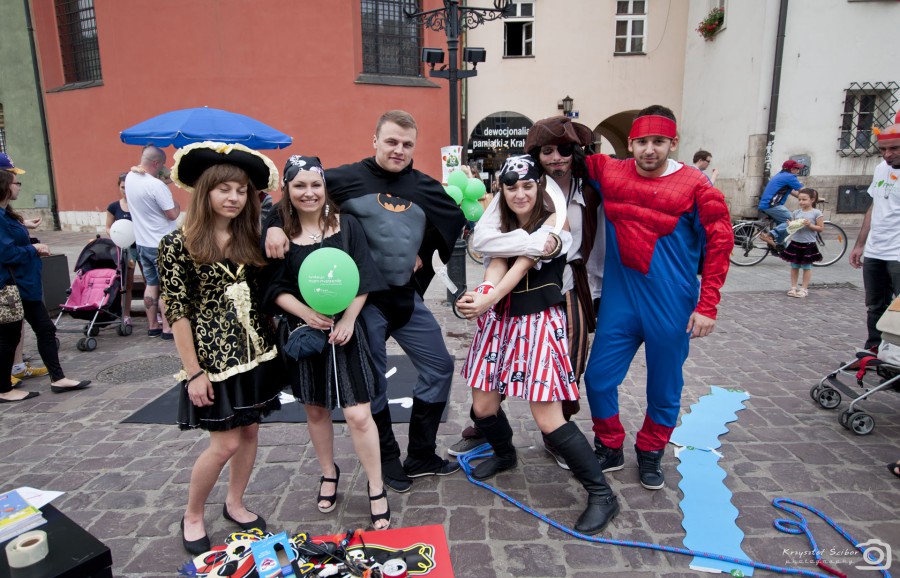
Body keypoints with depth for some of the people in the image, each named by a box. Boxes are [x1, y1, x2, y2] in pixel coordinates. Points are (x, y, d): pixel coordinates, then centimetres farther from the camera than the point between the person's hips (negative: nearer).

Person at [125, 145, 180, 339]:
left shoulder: (130, 177, 3)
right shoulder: (156, 185, -22)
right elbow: (172, 214, -19)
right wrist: (175, 202, 0)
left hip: (142, 242, 8)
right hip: (161, 245, -8)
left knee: (151, 284, 15)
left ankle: (152, 325, 22)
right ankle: (167, 328, 5)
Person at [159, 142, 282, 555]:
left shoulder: (251, 239, 4)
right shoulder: (178, 244, -11)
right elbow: (177, 312, -12)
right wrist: (194, 372, -13)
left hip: (256, 350, 5)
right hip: (214, 355, -5)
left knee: (250, 431, 13)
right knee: (225, 442, 1)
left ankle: (235, 504, 35)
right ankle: (192, 517, 27)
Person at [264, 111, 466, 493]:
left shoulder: (424, 187, 6)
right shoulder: (348, 178, -6)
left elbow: (455, 218, 20)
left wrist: (425, 252, 11)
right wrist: (275, 224, -18)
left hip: (407, 296, 5)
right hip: (363, 299, -5)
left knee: (439, 367, 10)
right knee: (372, 384, 7)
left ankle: (420, 455, 28)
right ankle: (388, 460, 29)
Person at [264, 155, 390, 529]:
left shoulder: (346, 226, -2)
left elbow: (362, 279, -4)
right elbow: (276, 289, -2)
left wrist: (348, 320, -14)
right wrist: (308, 314, -18)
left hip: (344, 332, -2)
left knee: (358, 414, -4)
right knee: (316, 410, 17)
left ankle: (377, 490, 14)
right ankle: (329, 474, 40)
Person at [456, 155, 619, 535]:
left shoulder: (553, 222, -6)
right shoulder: (502, 227, 10)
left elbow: (523, 264, -21)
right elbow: (496, 265, -9)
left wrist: (487, 301, -35)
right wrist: (480, 295, -32)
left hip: (540, 322, -6)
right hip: (501, 320, 6)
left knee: (548, 420, -9)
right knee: (482, 407, 9)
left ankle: (602, 495, 8)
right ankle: (504, 454, 42)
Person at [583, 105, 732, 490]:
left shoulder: (695, 187, -8)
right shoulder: (609, 173, 0)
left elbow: (719, 243, -5)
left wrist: (707, 306, -8)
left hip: (671, 306, -2)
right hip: (619, 298, 2)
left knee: (665, 386, 12)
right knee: (598, 378, 5)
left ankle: (650, 453, 37)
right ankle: (610, 449, 30)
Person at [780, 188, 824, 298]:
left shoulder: (816, 213, -6)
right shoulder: (796, 212, 5)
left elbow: (821, 228, -5)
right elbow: (791, 225, 12)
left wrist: (810, 225, -19)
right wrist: (790, 225, -10)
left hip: (808, 244, -4)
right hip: (795, 243, 4)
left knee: (807, 267, 6)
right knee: (794, 266, 9)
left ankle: (804, 289, 14)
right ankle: (793, 287, 17)